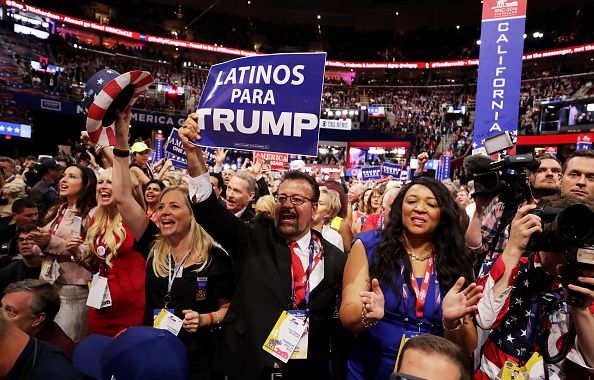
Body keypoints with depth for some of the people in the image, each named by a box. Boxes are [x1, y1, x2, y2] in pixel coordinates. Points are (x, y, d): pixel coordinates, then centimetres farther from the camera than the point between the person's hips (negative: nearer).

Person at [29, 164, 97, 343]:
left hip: (73, 288, -7)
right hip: (46, 283, 7)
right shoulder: (55, 211, 14)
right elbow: (44, 248, 22)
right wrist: (38, 243, -1)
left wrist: (52, 242, -18)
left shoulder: (91, 214, -10)